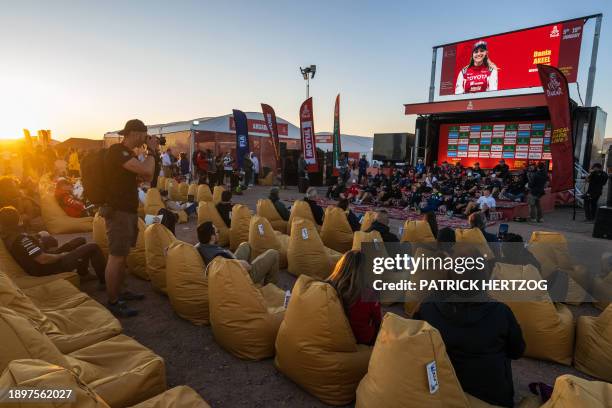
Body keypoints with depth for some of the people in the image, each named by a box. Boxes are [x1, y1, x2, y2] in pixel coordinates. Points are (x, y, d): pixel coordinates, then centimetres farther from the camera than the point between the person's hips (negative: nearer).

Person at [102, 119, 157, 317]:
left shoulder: (128, 153, 15)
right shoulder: (117, 151, -16)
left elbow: (148, 177, 12)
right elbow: (147, 170, -27)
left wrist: (152, 152, 6)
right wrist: (151, 151, -9)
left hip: (129, 210, 10)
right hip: (118, 211, -10)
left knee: (123, 254, 16)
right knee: (116, 256, -6)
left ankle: (120, 292, 28)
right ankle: (112, 302, 2)